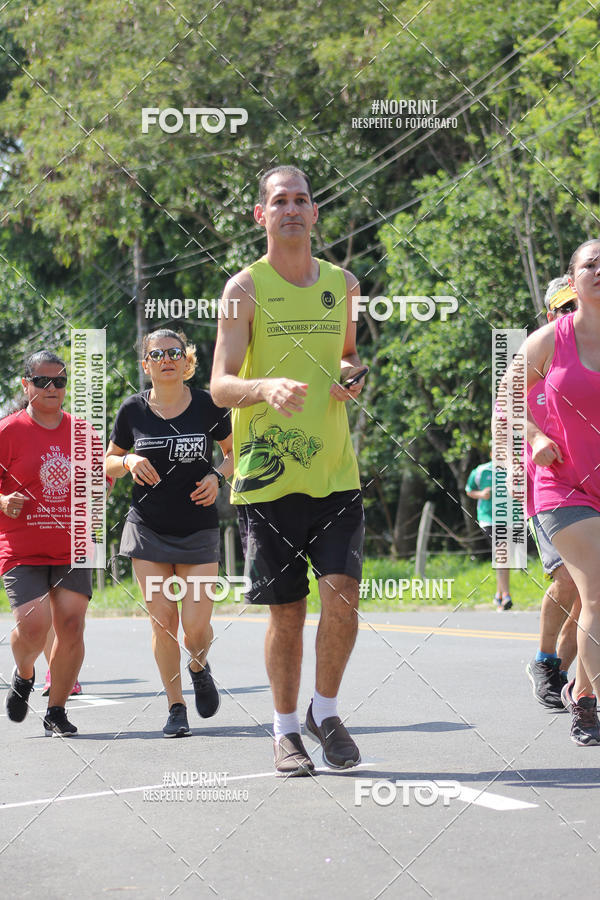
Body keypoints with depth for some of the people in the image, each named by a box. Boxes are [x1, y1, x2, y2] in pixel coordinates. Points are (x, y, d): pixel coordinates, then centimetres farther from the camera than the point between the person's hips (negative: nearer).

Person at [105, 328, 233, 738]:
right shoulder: (133, 410, 0)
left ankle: (199, 668, 28)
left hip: (199, 531, -1)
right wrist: (129, 462, -11)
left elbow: (236, 452, 10)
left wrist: (217, 476, -10)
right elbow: (109, 462, 11)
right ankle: (176, 707, 12)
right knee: (163, 623, -4)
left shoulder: (207, 405, -3)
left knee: (196, 627, -7)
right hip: (149, 531, 1)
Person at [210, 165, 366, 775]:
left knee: (342, 596, -9)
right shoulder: (245, 289, -3)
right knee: (286, 611, 2)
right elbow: (220, 386, -10)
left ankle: (325, 712, 13)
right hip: (266, 474, -3)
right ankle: (286, 729, 20)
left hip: (334, 471, 3)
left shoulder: (342, 284, 10)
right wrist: (266, 387, -32)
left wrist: (352, 374, 3)